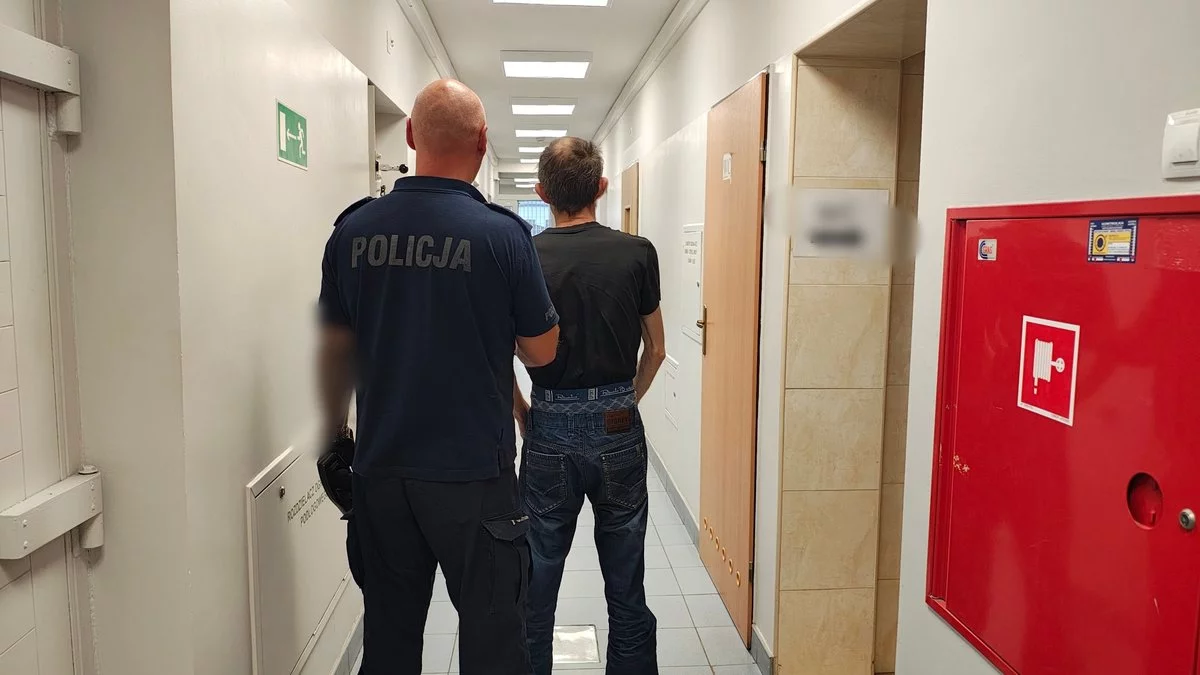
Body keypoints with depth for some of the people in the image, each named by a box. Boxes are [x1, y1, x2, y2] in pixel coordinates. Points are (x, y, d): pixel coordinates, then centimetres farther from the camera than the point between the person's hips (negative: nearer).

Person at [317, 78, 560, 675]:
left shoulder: (353, 229, -2)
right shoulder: (502, 232, -12)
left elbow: (335, 349, 6)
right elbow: (540, 353, -4)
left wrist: (335, 436, 18)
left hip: (381, 468, 4)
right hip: (473, 470, -4)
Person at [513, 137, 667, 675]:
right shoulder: (637, 253, -4)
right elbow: (655, 350, 3)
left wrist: (523, 419, 10)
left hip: (550, 432, 0)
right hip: (619, 430, 1)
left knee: (538, 575, 13)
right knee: (625, 581, 13)